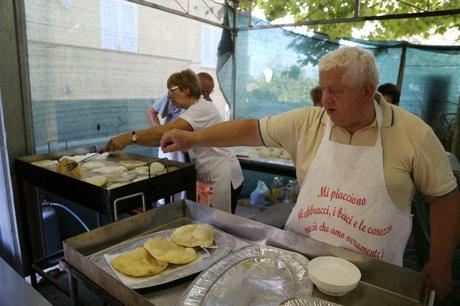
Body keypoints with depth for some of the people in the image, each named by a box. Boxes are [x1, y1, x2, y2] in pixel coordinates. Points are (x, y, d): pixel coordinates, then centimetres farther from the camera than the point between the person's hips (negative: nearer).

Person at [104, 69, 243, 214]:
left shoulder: (202, 108, -17)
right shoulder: (192, 110, 13)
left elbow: (169, 130, -33)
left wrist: (130, 138, -36)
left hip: (223, 178, -9)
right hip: (209, 177, 9)